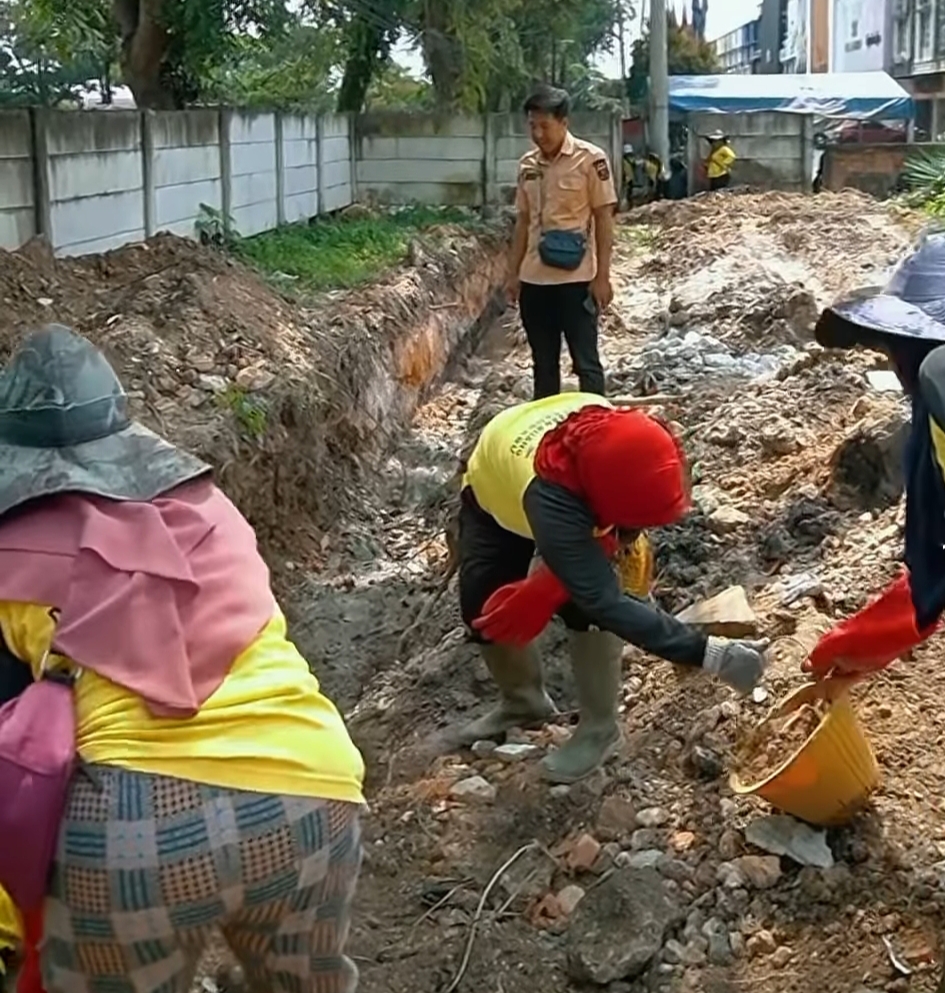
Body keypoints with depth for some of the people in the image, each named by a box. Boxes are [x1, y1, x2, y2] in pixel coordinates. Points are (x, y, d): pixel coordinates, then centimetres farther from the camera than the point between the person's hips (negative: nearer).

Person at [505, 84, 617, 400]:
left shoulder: (590, 159, -7)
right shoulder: (527, 164, 8)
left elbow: (604, 218, -6)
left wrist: (602, 276, -9)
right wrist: (513, 274, 11)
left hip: (576, 279, -5)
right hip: (534, 279, 6)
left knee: (585, 361, 1)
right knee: (543, 362, 13)